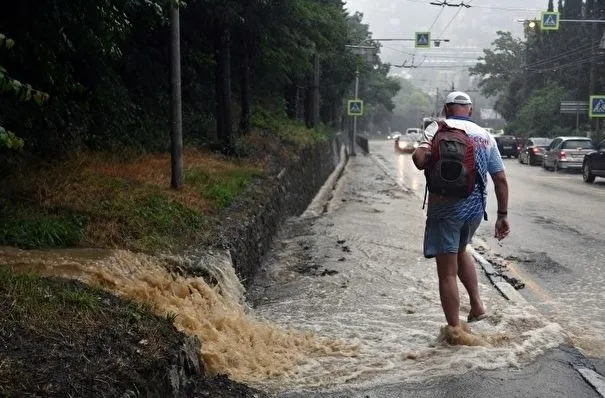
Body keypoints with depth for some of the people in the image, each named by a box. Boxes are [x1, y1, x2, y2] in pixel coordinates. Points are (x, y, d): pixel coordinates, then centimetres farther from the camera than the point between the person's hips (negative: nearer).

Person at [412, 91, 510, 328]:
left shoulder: (437, 128, -5)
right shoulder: (486, 136, 9)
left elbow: (420, 160, -23)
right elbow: (500, 179, 7)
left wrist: (421, 157, 0)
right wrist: (502, 215, 12)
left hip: (446, 209, -5)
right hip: (475, 208, 5)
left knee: (447, 272, 2)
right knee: (460, 252, 31)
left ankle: (454, 330, 5)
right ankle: (477, 305, 23)